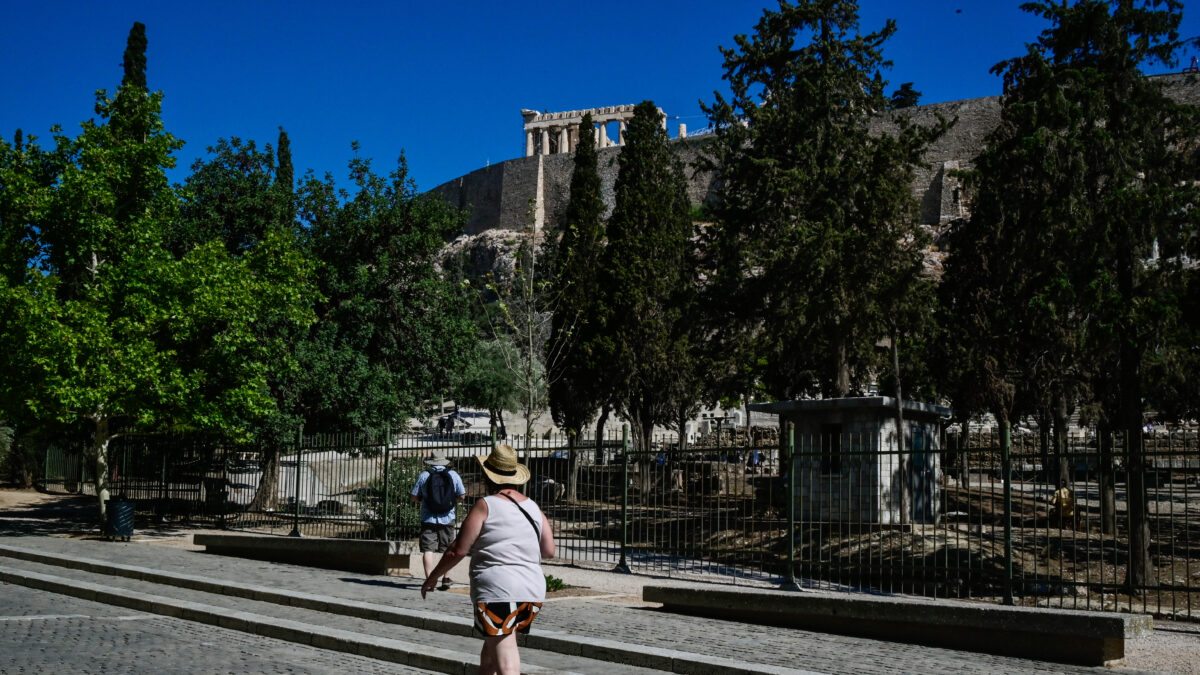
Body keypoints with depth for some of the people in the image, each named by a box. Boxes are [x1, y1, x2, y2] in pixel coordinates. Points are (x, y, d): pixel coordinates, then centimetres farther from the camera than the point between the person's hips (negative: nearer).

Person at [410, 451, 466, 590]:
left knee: (427, 550, -1)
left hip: (428, 519, -1)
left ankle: (430, 579, -11)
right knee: (448, 549, 14)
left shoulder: (424, 475, -2)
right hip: (447, 519, 1)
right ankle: (446, 579, 16)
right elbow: (462, 495, 1)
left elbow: (413, 497, -1)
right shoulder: (453, 475, 1)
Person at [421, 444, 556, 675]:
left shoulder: (486, 506, -6)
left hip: (497, 590, -6)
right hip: (533, 591, 7)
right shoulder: (533, 507, 10)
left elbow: (458, 550, -6)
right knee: (490, 651, 23)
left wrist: (433, 576, 8)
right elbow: (549, 551, 10)